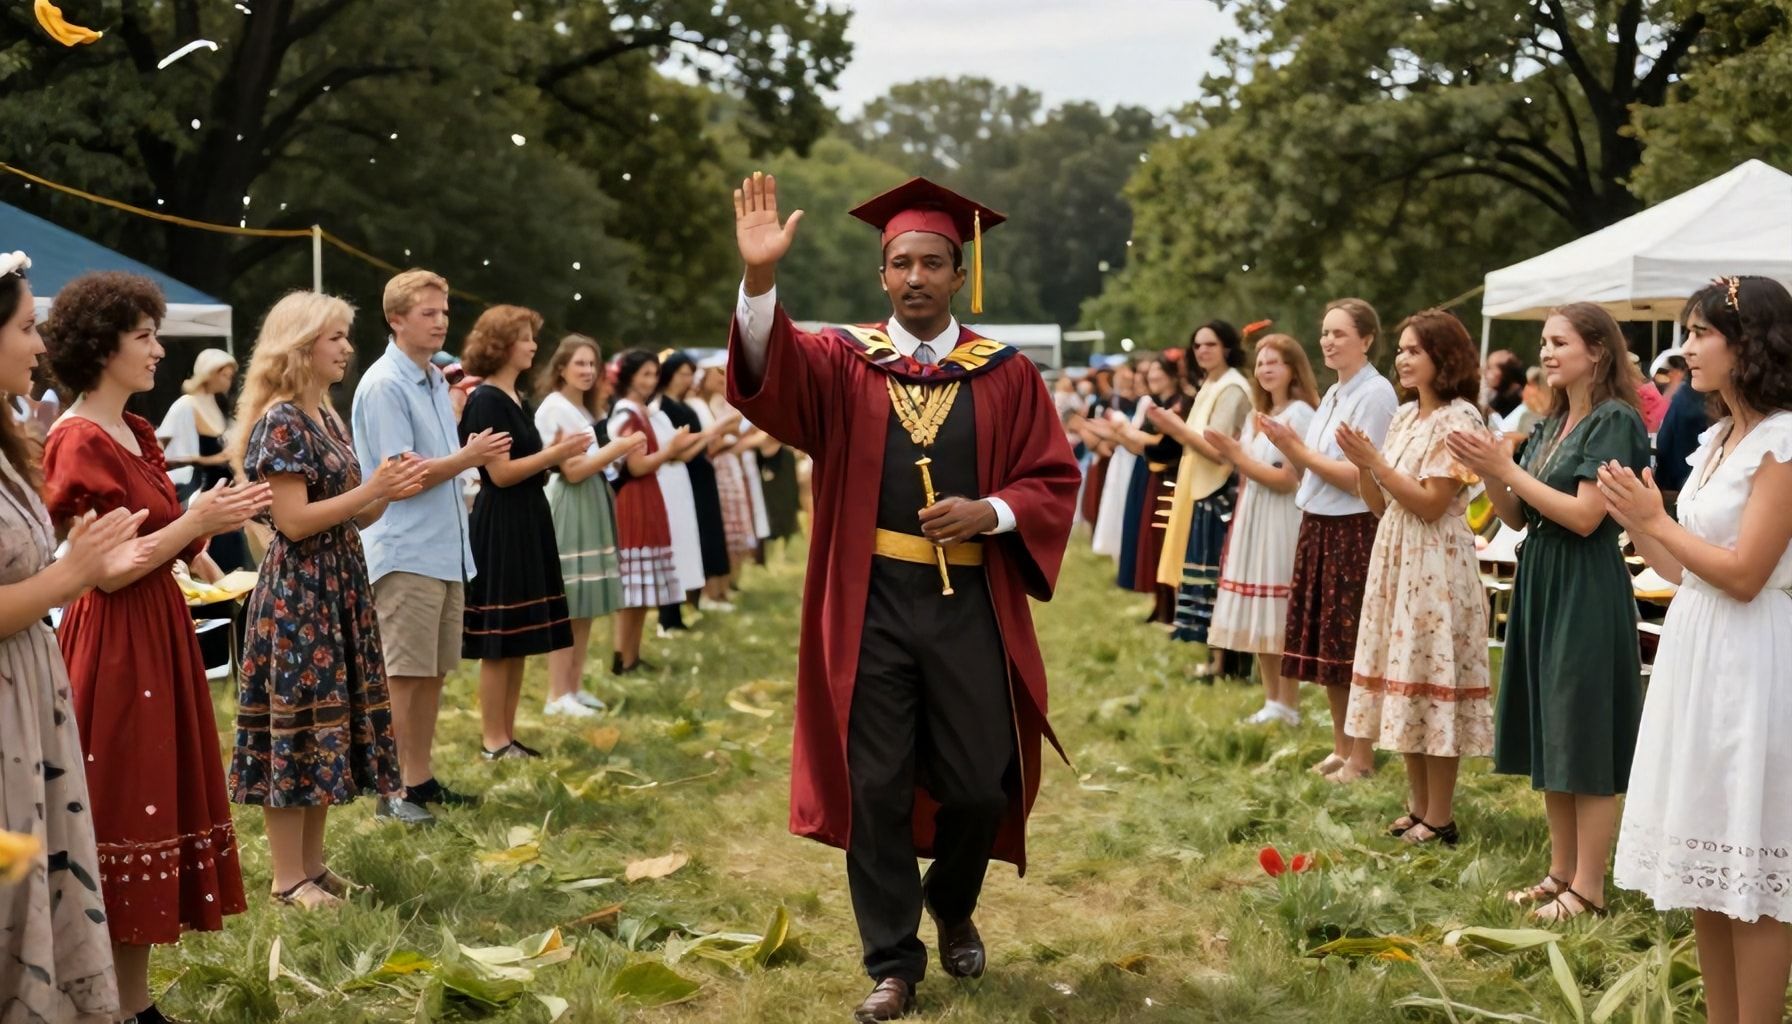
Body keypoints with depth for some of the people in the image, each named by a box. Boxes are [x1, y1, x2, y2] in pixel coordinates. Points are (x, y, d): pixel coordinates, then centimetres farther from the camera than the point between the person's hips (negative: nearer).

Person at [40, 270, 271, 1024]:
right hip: (113, 650, -9)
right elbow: (103, 572, -19)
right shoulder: (78, 444, -16)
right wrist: (195, 524, -17)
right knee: (121, 817, -2)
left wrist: (198, 532, 1)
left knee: (157, 806, 12)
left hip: (159, 636, 9)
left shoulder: (136, 433, 12)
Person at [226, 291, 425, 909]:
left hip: (339, 585, 9)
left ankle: (313, 865, 20)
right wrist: (372, 489, -18)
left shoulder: (326, 417, 14)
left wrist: (389, 492, 0)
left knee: (330, 718, 12)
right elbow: (293, 521, -20)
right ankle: (288, 879, 4)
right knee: (298, 723, -4)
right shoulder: (280, 421, -13)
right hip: (298, 591, -9)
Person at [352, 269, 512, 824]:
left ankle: (420, 778, 21)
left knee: (433, 671, 13)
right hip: (406, 553, -8)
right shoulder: (384, 386, -13)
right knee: (403, 674, -4)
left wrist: (477, 451, 5)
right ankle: (393, 790, 2)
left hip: (445, 549, 9)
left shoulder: (436, 382, 14)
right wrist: (465, 458, -15)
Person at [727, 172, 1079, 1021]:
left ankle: (952, 907, 37)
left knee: (979, 783, 7)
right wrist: (759, 279, -36)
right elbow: (769, 374, -18)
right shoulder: (842, 360, 3)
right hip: (870, 604, 0)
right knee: (876, 787, 5)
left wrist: (991, 512, -16)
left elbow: (1055, 481, 4)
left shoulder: (1006, 373, 5)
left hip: (970, 605, 1)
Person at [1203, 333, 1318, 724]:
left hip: (1281, 521, -9)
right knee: (1258, 616, 10)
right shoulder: (1256, 416, 16)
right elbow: (1248, 471, 13)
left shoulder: (1299, 414, -10)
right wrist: (1230, 454, -4)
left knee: (1281, 617, -5)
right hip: (1252, 518, 9)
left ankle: (1288, 706, 2)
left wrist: (1238, 455, -15)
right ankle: (1272, 701, 17)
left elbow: (1286, 480, -16)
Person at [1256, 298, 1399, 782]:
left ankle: (1360, 757, 9)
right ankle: (1340, 746, 26)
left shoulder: (1375, 394, -14)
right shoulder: (1333, 394, 13)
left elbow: (1358, 477, -19)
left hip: (1354, 530, -9)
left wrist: (1298, 449, -13)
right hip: (1317, 527, 9)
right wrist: (1287, 445, -3)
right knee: (1326, 646, 14)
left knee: (1355, 650, 0)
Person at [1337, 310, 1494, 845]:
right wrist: (1361, 464, -3)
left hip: (1436, 566, -9)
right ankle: (1418, 807, 19)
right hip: (1394, 558, 9)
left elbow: (1431, 504, -17)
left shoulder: (1459, 420, -11)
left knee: (1433, 682, -4)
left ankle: (1440, 819, 3)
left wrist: (1376, 461, -17)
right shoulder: (1404, 418, 13)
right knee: (1404, 680, 11)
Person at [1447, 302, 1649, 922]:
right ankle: (1561, 871, 21)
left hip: (1586, 589, -9)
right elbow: (1517, 517, 13)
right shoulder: (1552, 426, 14)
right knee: (1550, 736, 12)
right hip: (1539, 581, 9)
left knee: (1586, 739, -3)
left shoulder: (1614, 421, -11)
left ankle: (1588, 887, 3)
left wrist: (1508, 469, -16)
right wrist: (1487, 472, -4)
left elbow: (1584, 516, -18)